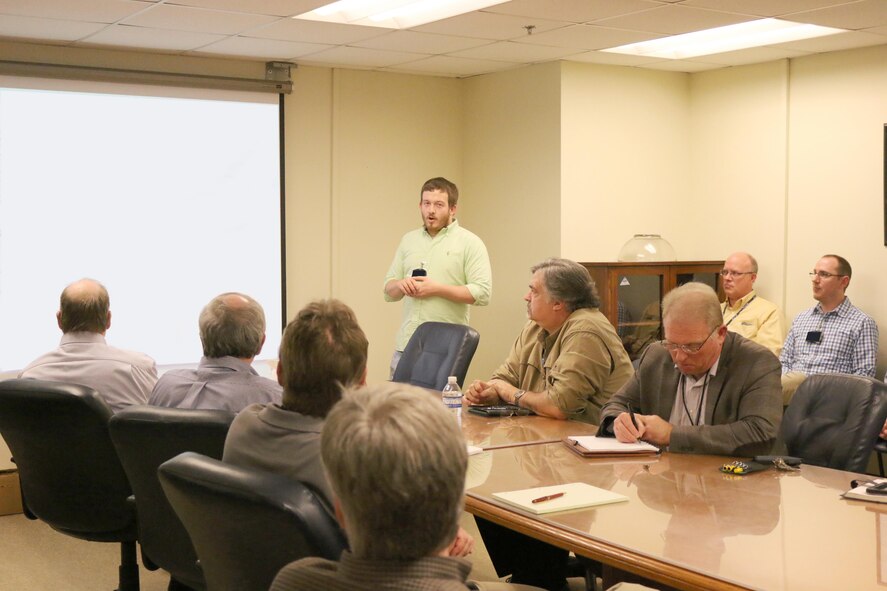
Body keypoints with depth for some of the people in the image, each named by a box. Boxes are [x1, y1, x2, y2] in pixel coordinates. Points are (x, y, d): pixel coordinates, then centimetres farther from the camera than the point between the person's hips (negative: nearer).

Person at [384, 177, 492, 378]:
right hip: (406, 344, 5)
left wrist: (437, 289, -15)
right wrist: (401, 285, -5)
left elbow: (483, 293, -11)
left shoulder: (470, 243, -1)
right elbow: (389, 291, 18)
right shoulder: (408, 240, 15)